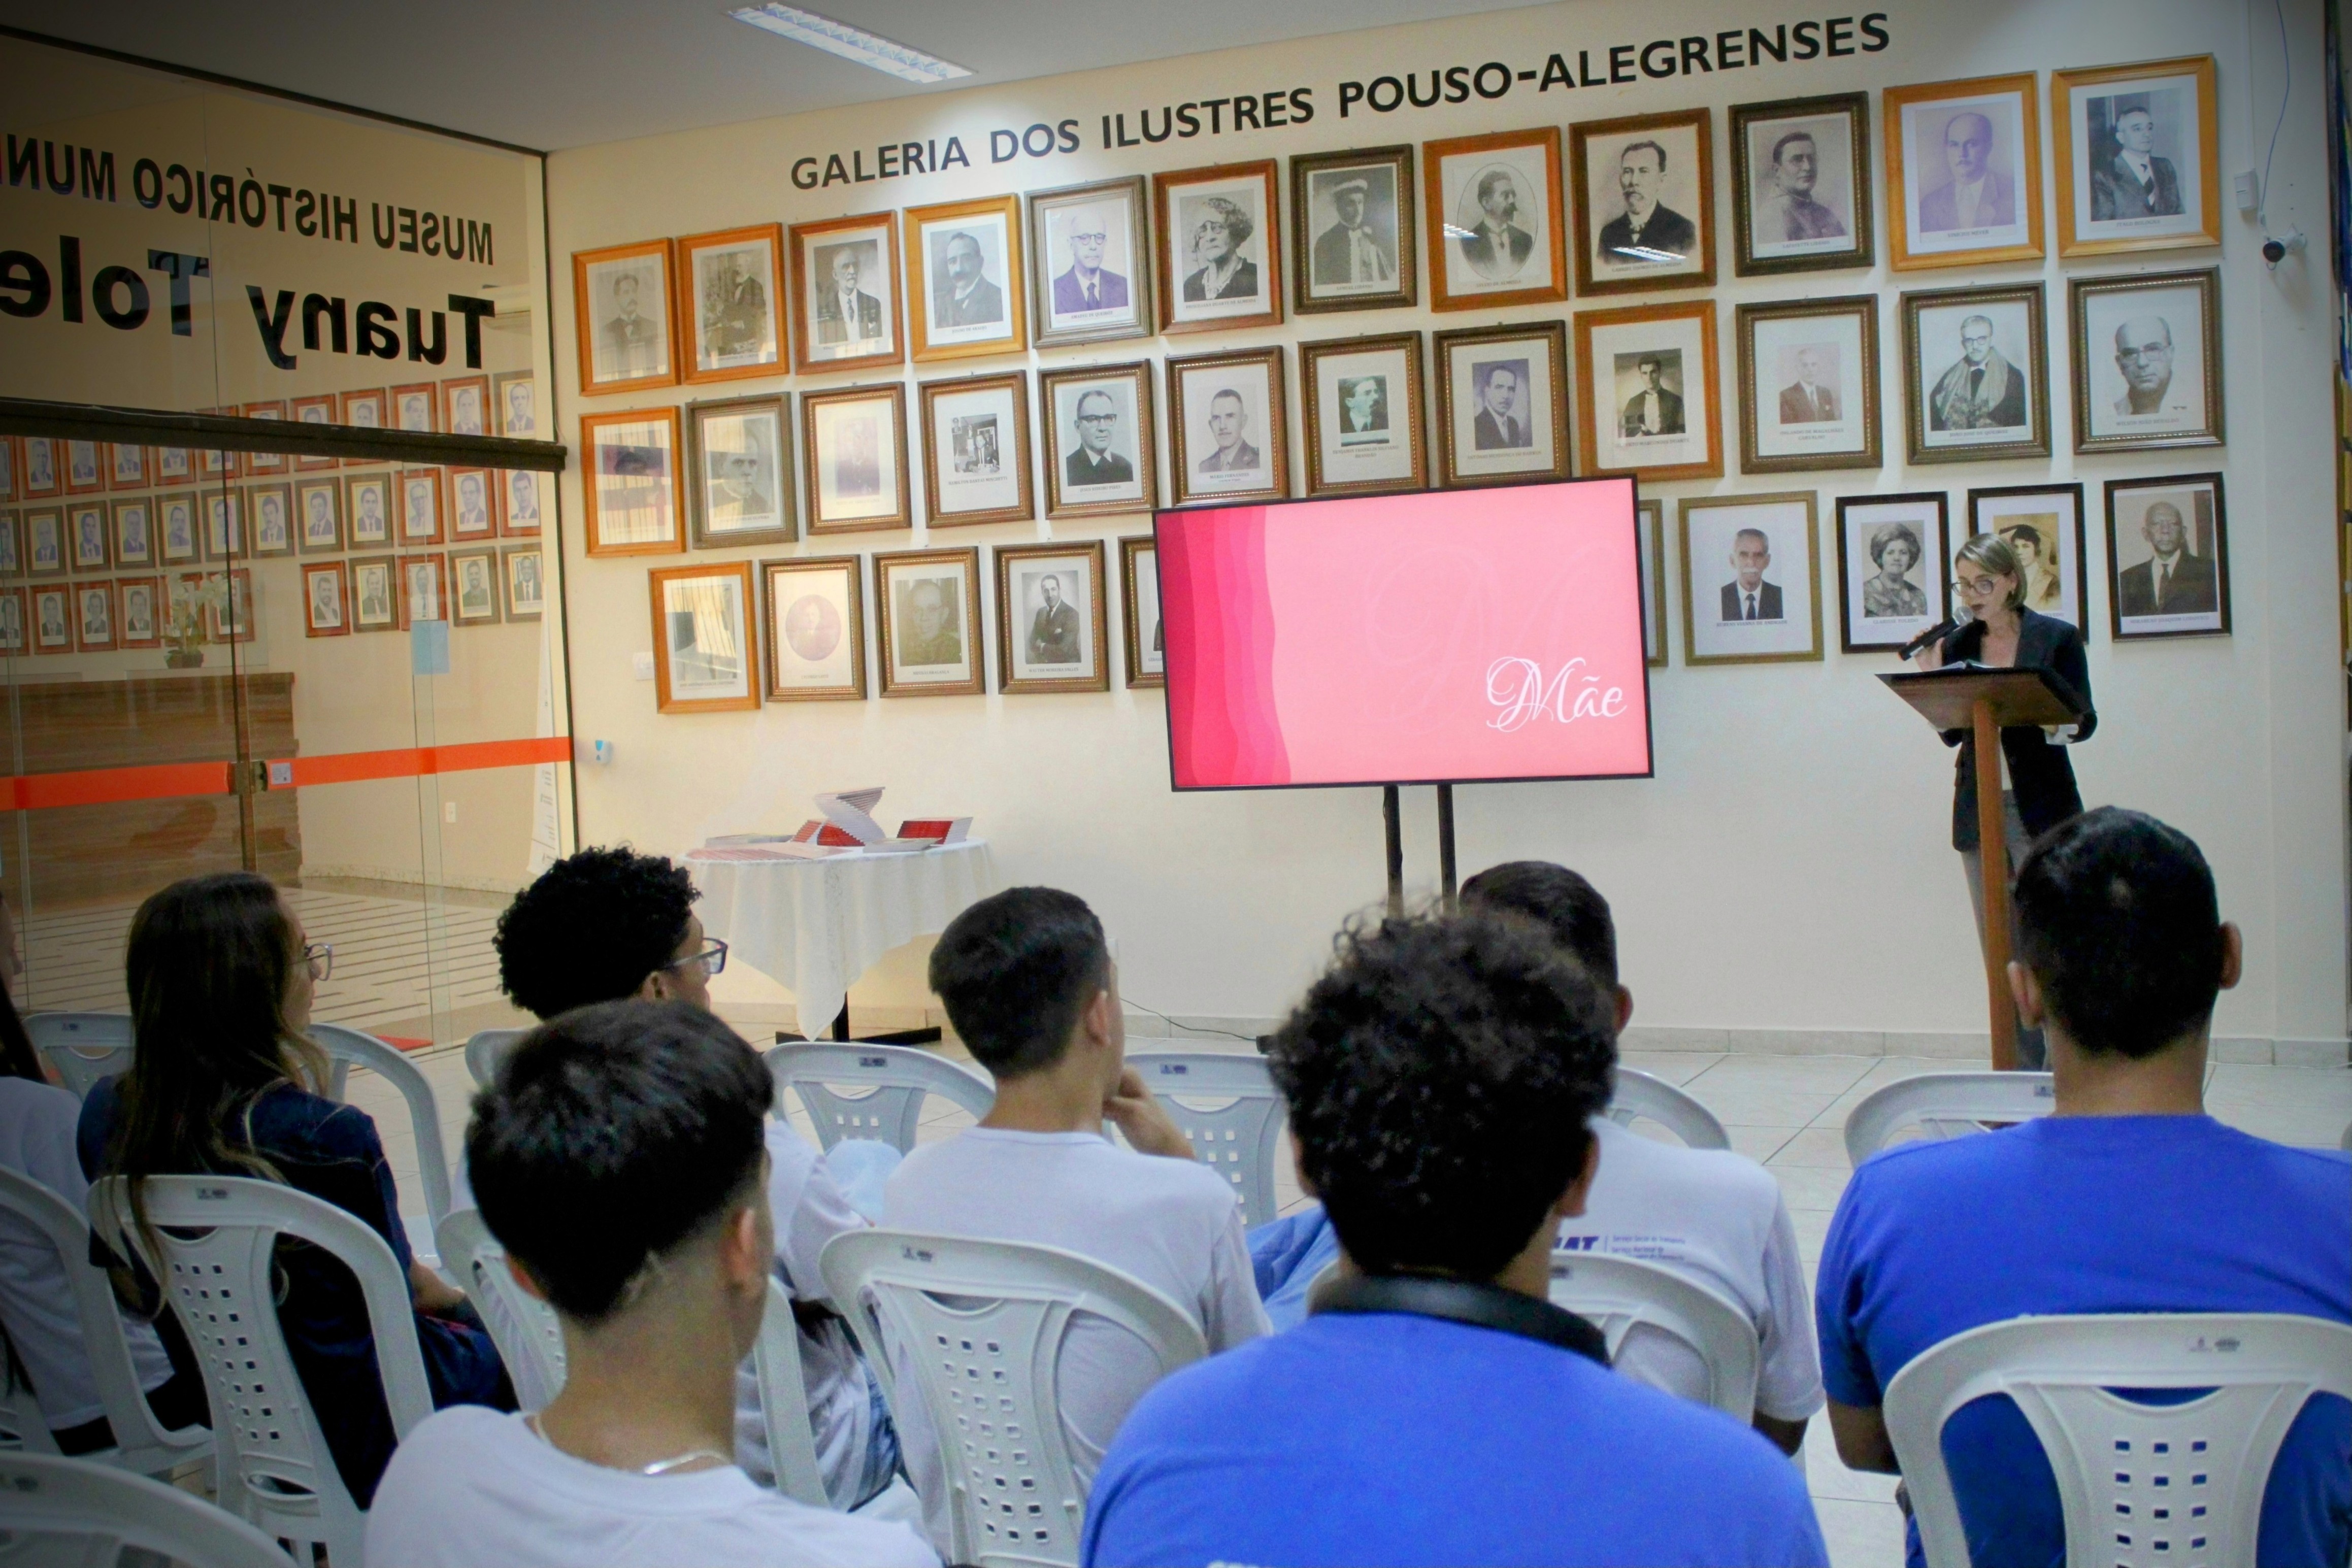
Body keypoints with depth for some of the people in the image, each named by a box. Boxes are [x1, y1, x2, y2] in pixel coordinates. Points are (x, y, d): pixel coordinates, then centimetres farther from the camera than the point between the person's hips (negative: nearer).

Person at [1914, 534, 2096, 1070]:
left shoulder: (2057, 637, 0)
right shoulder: (1956, 644, 8)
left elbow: (2085, 721, -1)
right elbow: (1952, 733, 8)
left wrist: (2063, 723, -22)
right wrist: (1933, 680, -7)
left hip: (2041, 809, -3)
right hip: (1978, 811, 4)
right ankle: (2022, 1074, 13)